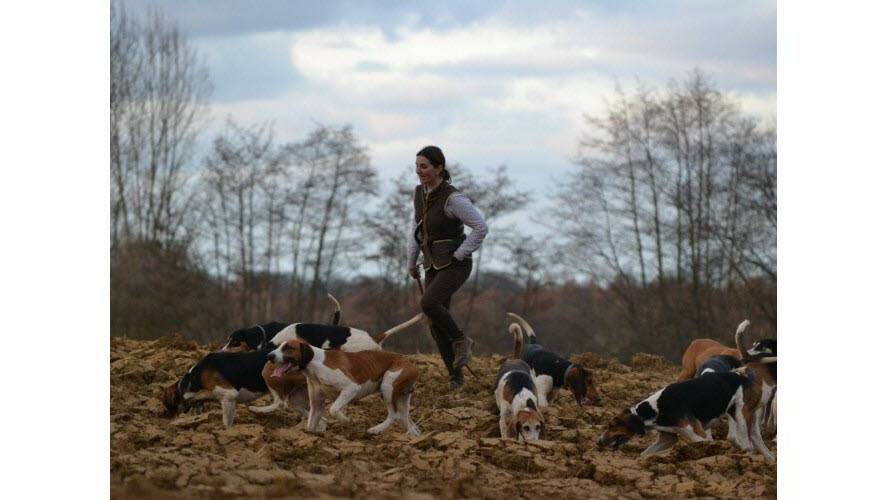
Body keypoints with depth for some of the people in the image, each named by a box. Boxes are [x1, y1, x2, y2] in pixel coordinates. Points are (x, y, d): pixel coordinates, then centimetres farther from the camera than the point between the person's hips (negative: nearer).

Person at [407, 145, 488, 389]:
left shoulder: (453, 198, -21)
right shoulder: (419, 193, 3)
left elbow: (481, 227, -19)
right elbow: (416, 228, 17)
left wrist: (459, 255, -16)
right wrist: (411, 261, 16)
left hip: (456, 265, -8)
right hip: (434, 265, 8)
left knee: (428, 303, -29)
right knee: (437, 326, 3)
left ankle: (460, 340, -6)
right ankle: (456, 377, 12)